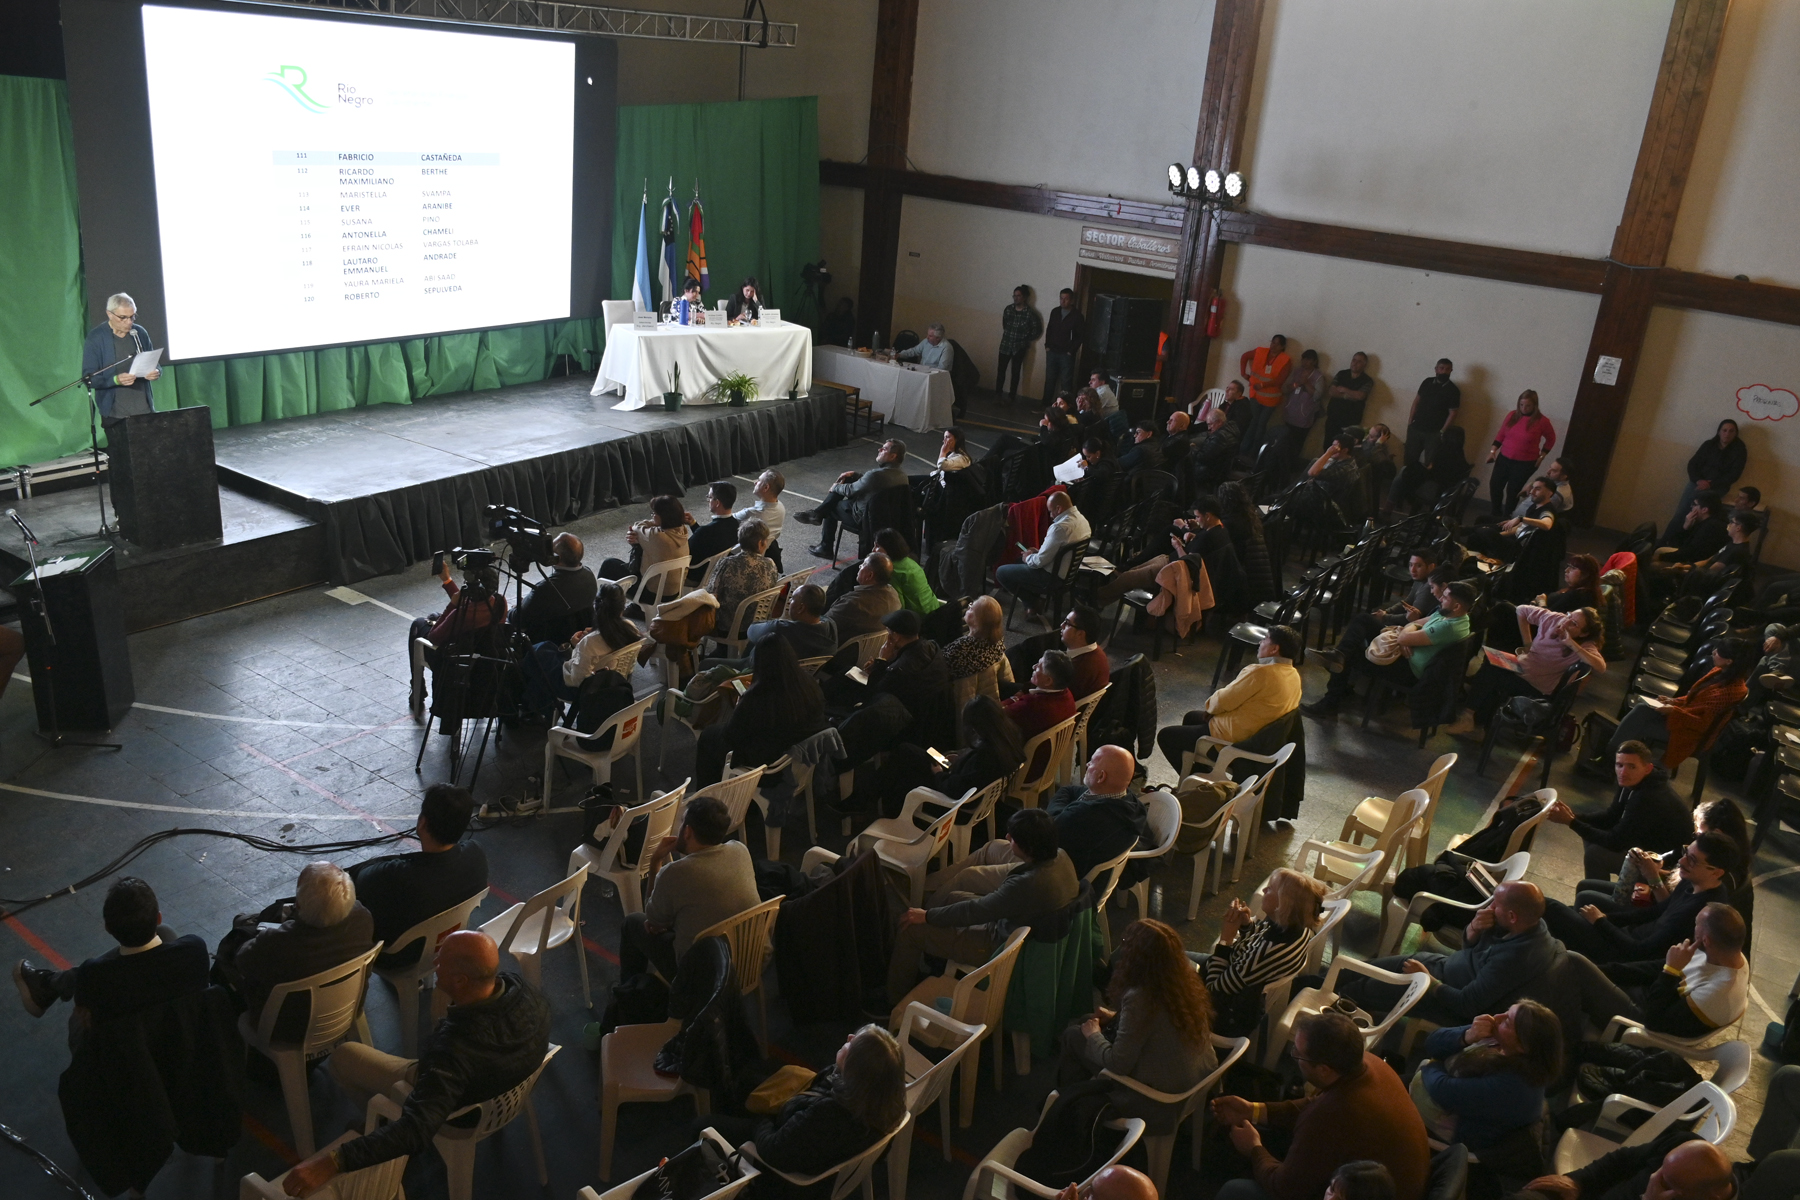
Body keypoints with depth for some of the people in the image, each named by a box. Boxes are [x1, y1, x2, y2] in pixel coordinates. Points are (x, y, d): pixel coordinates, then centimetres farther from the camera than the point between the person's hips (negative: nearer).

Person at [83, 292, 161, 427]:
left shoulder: (140, 333, 8)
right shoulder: (95, 338, -4)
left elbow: (154, 364, 18)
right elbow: (89, 377, -7)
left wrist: (156, 372, -7)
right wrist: (115, 380, -25)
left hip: (145, 411, 3)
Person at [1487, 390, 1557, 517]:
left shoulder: (1542, 421, -11)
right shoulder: (1512, 415, -1)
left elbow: (1551, 439, 3)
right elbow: (1501, 434, 8)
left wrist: (1541, 456, 0)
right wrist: (1493, 451, 2)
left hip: (1525, 463, -4)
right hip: (1504, 458, 4)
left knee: (1512, 491, 0)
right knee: (1495, 485, 4)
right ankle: (1496, 514, 23)